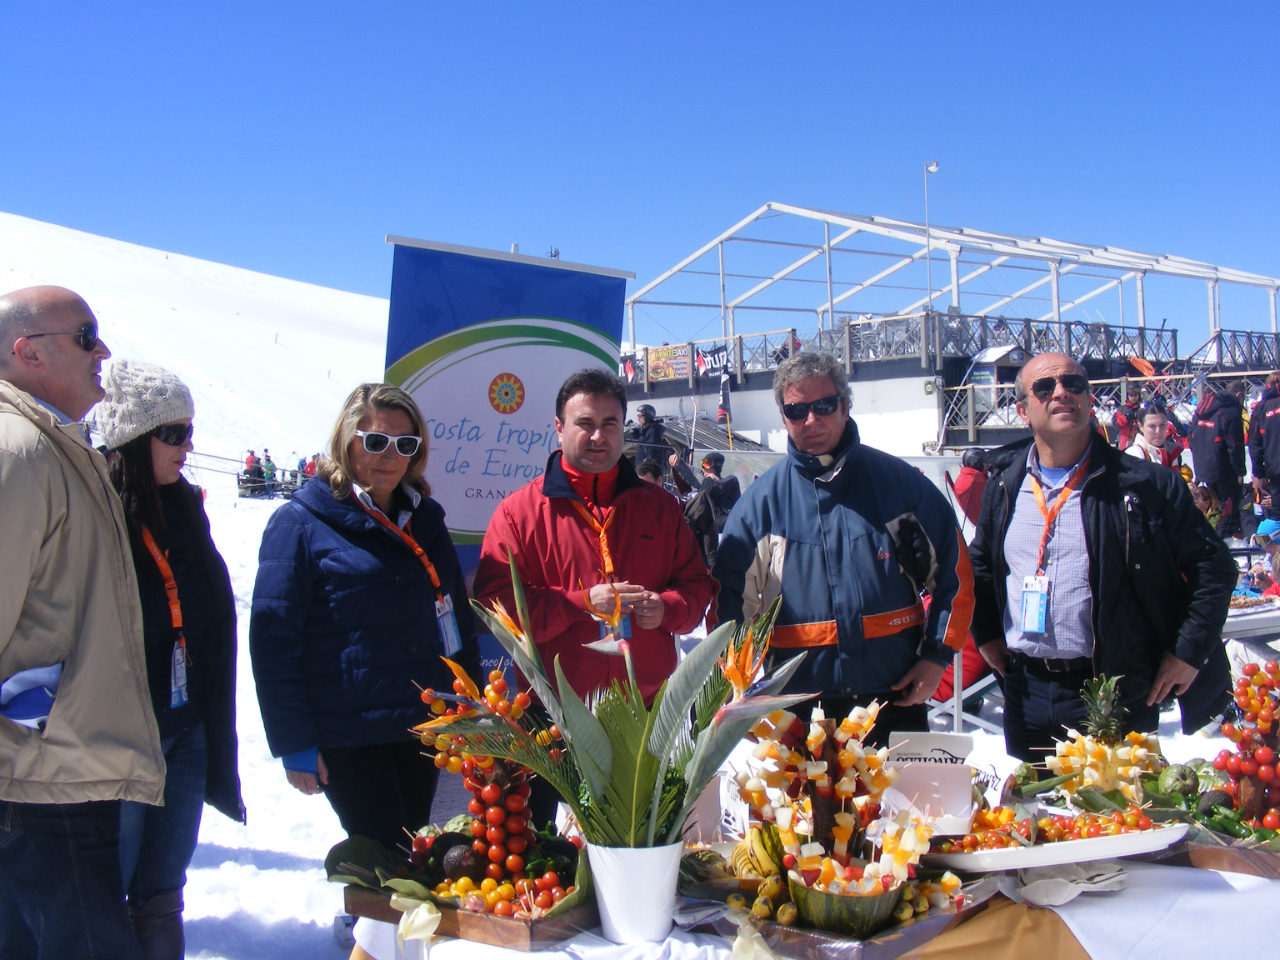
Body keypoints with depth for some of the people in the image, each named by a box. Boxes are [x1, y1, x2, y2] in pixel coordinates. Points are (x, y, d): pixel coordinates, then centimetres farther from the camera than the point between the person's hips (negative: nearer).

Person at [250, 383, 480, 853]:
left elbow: (458, 621, 17)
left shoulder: (425, 520, 11)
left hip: (423, 729, 6)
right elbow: (273, 640, -9)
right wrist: (293, 743, -12)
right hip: (347, 738, -5)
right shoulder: (300, 524, -5)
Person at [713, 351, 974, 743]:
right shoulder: (763, 498, 2)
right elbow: (732, 597, 4)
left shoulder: (898, 481, 2)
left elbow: (953, 570, 6)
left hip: (896, 698, 1)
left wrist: (936, 656, -2)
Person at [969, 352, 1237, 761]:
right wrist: (985, 633, 11)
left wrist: (1188, 651, -7)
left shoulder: (1149, 485, -7)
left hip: (1116, 694, -4)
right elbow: (979, 563, 20)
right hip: (1025, 693, 4)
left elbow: (1213, 566, -4)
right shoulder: (1004, 489, 6)